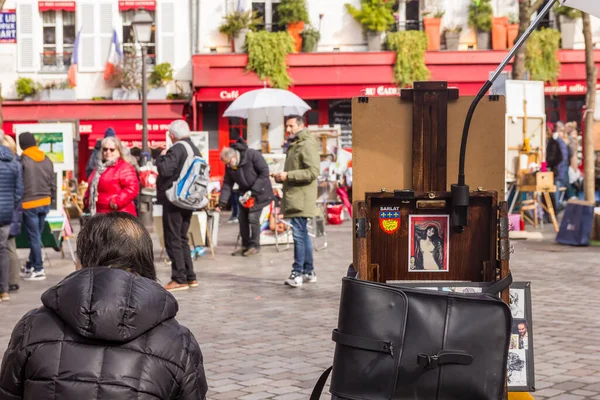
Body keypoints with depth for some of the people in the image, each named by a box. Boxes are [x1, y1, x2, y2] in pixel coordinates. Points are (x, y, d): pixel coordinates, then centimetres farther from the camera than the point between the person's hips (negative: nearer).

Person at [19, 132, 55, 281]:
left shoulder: (23, 160, -12)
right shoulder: (47, 160, 6)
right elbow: (53, 183, 10)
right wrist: (52, 198, 19)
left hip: (29, 204, -6)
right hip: (45, 203, 6)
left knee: (34, 237, 0)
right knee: (37, 236, 15)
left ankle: (38, 270, 3)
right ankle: (30, 266, 23)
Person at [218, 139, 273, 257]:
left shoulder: (253, 155, -24)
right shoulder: (229, 166, -5)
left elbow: (264, 172, -22)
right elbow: (227, 184, -2)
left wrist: (254, 191, -24)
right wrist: (222, 202, -12)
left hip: (259, 192, -7)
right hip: (245, 193, 7)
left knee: (253, 217, -10)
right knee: (242, 218, 5)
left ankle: (255, 246, 2)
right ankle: (245, 245, 17)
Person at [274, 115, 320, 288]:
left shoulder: (307, 145, -11)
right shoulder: (294, 145, 21)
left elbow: (313, 171, -20)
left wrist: (288, 175, -19)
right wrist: (282, 177, 12)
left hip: (301, 199, -10)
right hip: (294, 197, 10)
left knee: (299, 233, -11)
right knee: (302, 234, 13)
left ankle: (298, 272, -10)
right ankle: (309, 272, 20)